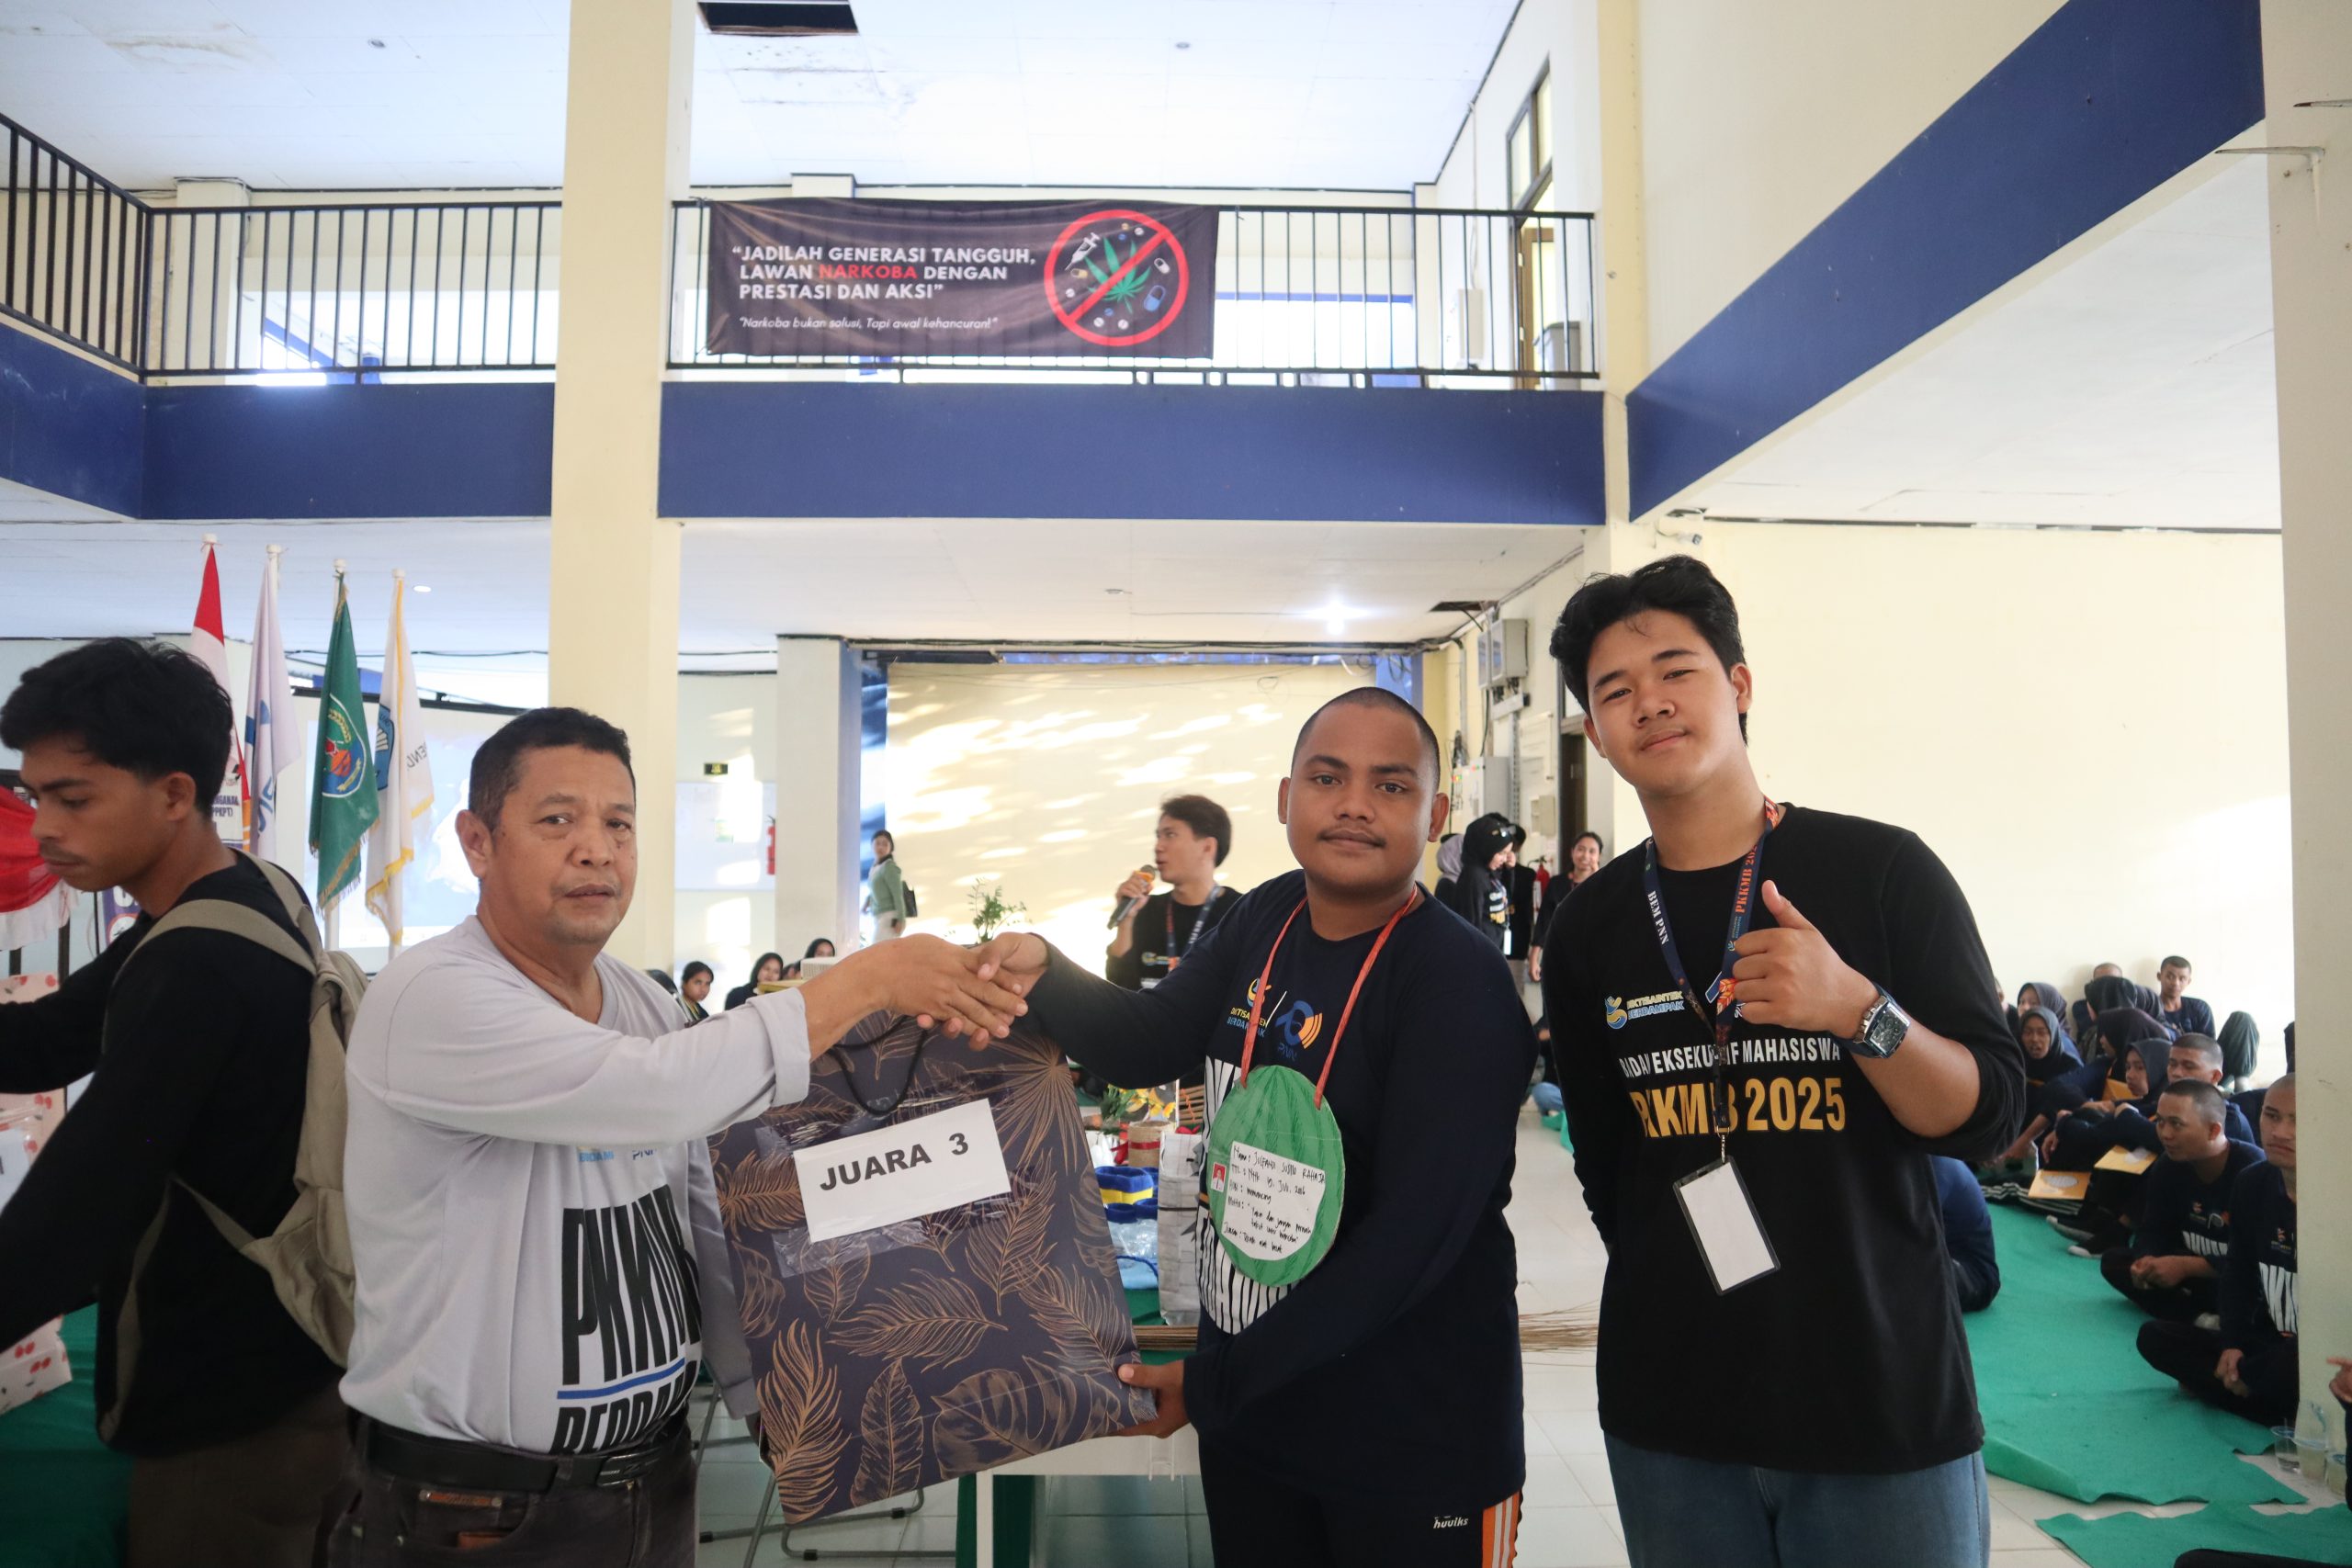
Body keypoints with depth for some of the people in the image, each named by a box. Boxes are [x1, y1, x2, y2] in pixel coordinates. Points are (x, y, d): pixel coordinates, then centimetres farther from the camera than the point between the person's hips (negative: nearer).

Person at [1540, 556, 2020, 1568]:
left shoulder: (1882, 869, -7)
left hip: (1884, 1397, -2)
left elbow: (1986, 1116, -9)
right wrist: (1674, 1291, 11)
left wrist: (1859, 1010, -24)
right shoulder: (1591, 929, 1)